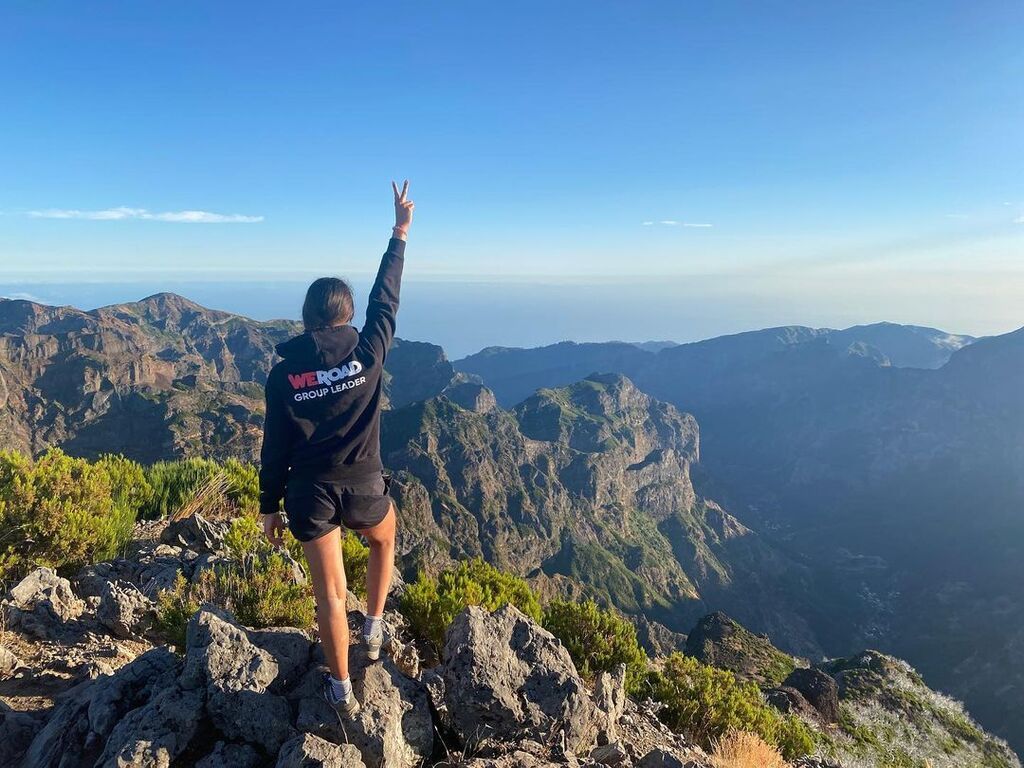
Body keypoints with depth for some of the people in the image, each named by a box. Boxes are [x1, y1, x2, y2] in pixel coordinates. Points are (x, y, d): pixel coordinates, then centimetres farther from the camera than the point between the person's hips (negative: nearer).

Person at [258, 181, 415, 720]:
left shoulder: (282, 373, -4)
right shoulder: (366, 351, -9)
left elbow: (274, 447, -1)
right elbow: (386, 299, 4)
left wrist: (269, 507, 9)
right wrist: (400, 234, 14)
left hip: (309, 491, 1)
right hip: (363, 485, 0)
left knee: (330, 591, 7)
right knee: (384, 541, 33)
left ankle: (342, 690, 18)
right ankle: (374, 630, 35)